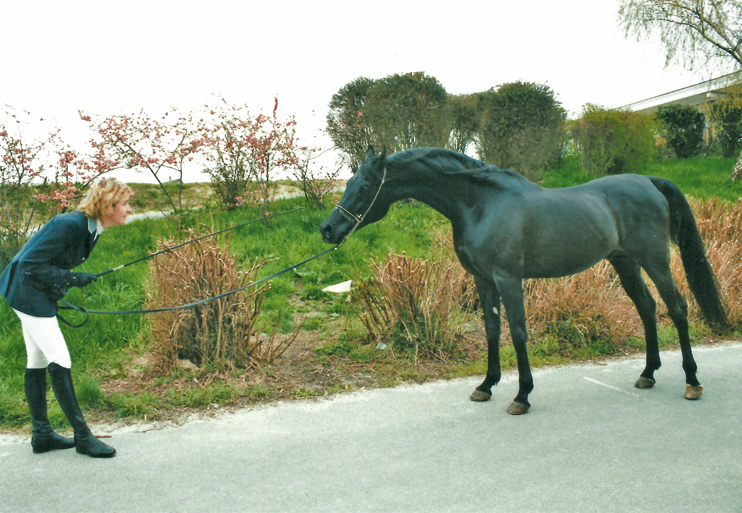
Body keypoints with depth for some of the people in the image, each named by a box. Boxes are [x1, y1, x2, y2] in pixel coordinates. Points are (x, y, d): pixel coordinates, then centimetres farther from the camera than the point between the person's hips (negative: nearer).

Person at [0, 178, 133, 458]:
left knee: (38, 361, 13)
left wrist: (57, 293, 10)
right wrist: (73, 279, -24)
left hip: (39, 295, 10)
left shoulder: (90, 229, 3)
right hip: (28, 291, -10)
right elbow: (31, 264, -24)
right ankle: (82, 435, -5)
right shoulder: (69, 224, -25)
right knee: (59, 359, -10)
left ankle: (41, 433, 22)